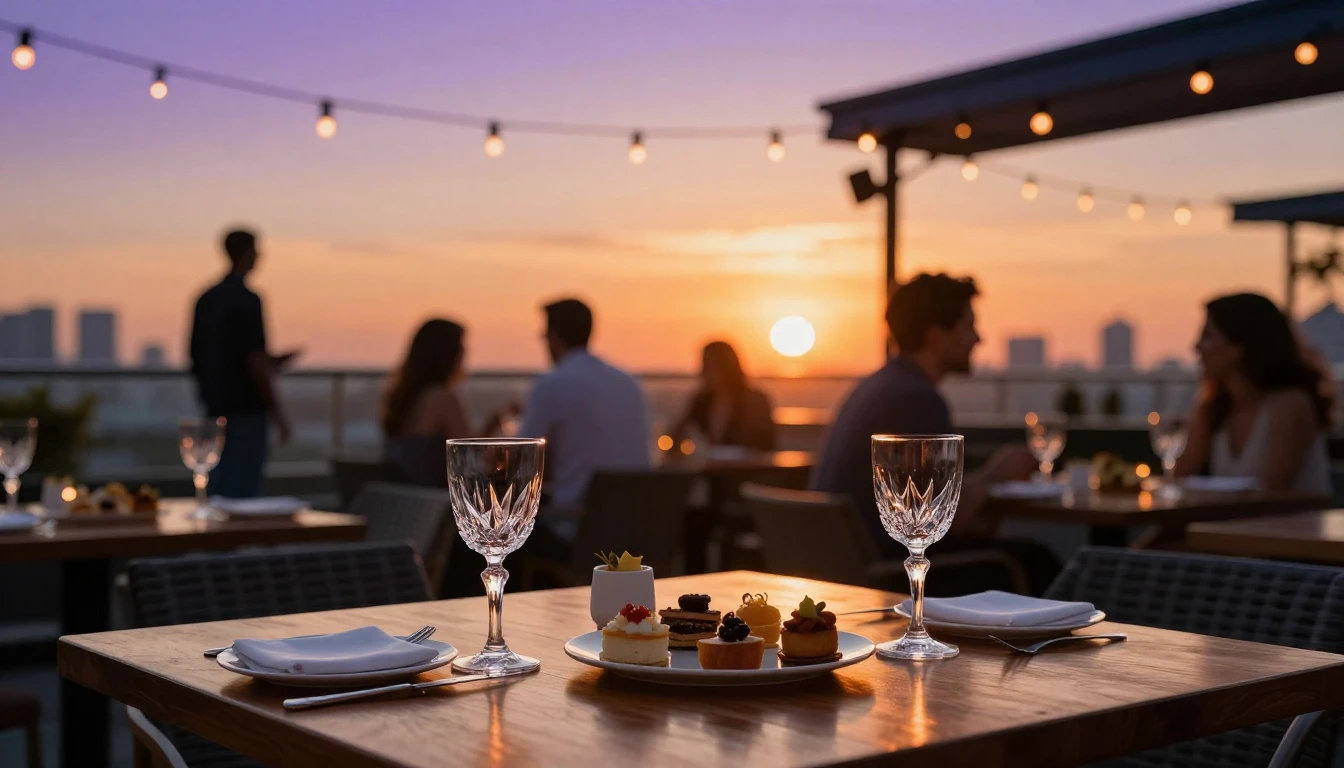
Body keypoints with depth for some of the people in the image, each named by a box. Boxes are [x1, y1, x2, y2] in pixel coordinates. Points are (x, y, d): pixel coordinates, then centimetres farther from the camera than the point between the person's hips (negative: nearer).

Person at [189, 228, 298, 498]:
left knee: (219, 485, 13)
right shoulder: (247, 300, -14)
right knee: (242, 487, -4)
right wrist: (276, 412, -12)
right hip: (245, 410, -8)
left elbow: (196, 357, 15)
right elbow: (255, 361, -19)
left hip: (216, 407, 8)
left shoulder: (206, 299, 11)